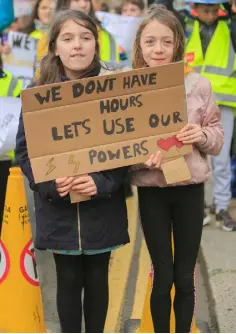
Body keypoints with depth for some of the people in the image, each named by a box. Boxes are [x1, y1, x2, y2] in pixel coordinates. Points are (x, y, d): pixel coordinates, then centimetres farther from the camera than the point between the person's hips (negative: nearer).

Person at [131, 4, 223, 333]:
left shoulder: (197, 84, -5)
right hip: (151, 191, 0)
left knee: (185, 277, 10)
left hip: (190, 188, 1)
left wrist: (203, 136, -19)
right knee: (163, 276, 9)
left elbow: (218, 137, 3)